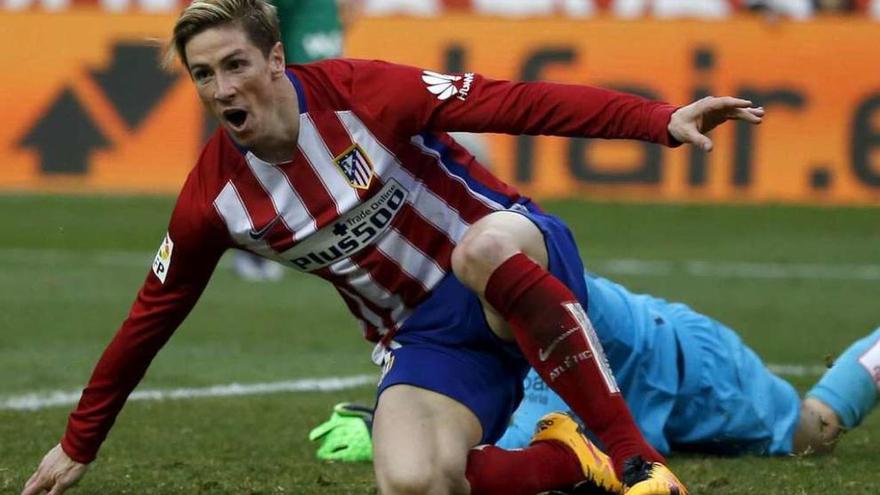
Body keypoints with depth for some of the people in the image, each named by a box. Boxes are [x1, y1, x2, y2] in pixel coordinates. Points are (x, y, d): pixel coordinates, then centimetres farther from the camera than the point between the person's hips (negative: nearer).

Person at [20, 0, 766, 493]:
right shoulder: (212, 201, -5)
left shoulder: (360, 95, -16)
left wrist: (661, 120, -29)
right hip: (424, 336, 3)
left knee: (482, 245, -42)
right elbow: (149, 321, 7)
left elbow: (517, 105, -20)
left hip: (516, 266, -2)